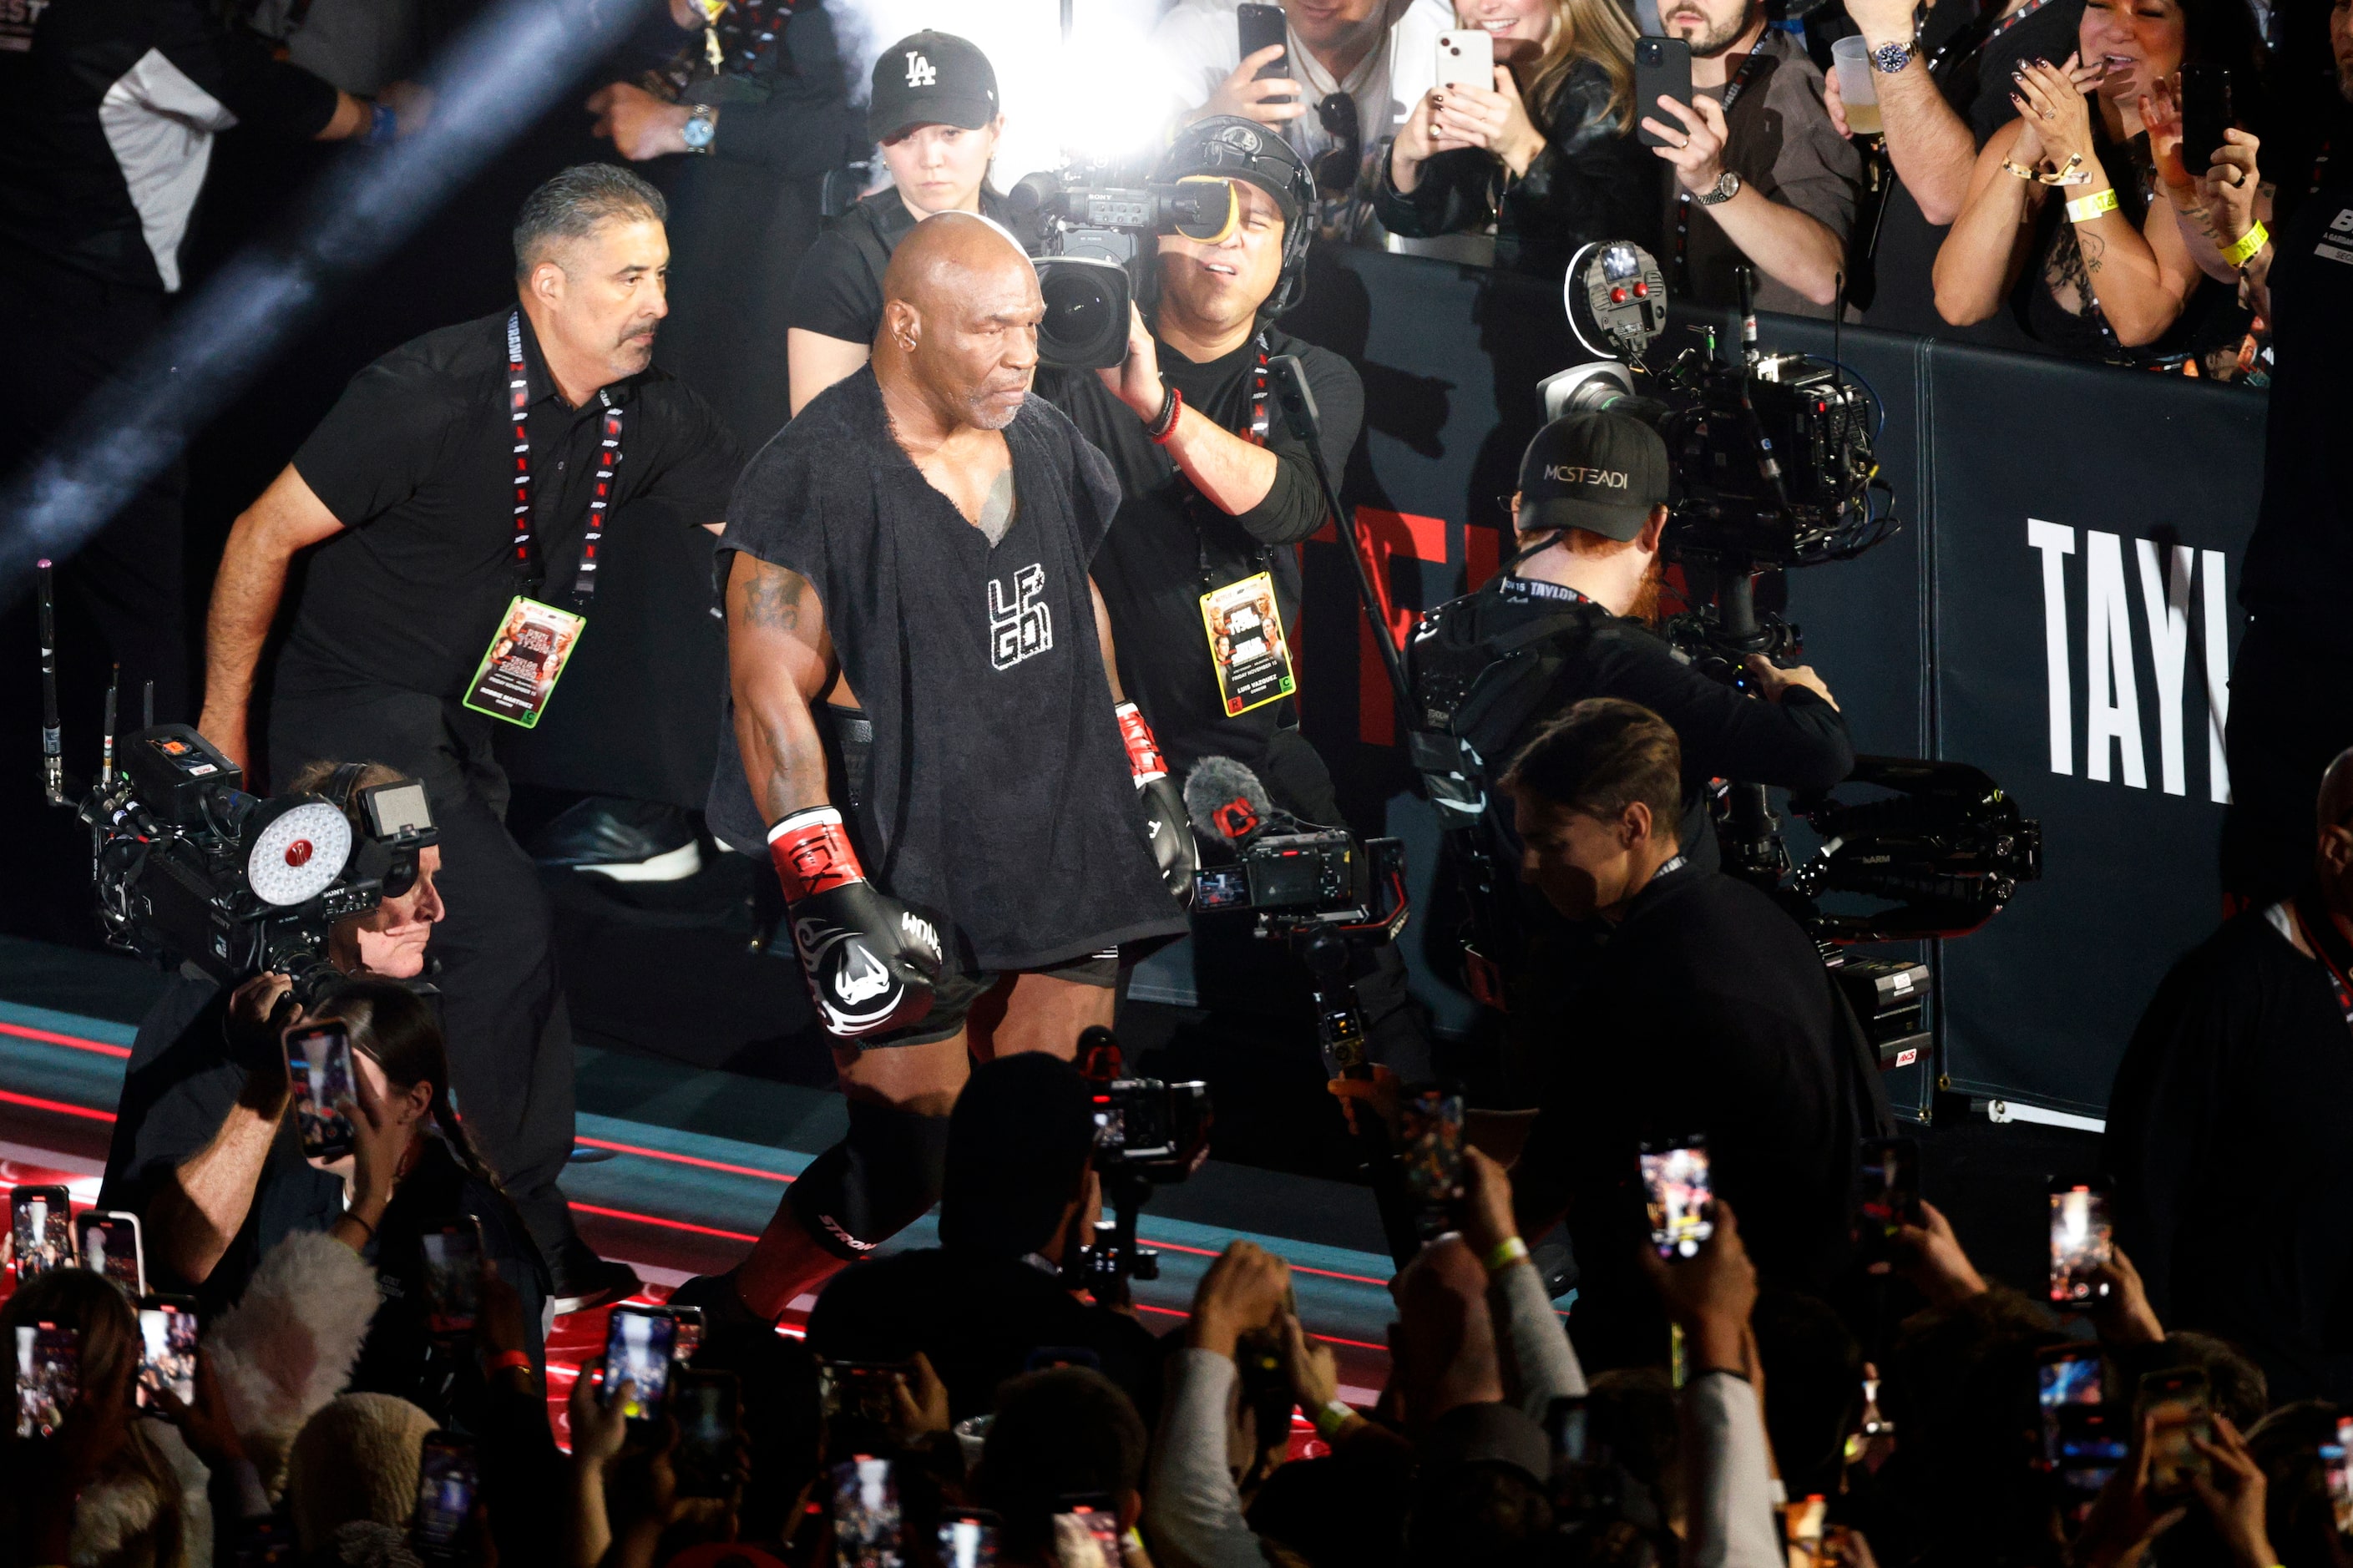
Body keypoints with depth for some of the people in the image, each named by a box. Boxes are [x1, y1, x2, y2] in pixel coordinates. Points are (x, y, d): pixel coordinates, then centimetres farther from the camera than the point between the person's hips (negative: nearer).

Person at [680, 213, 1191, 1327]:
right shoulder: (817, 479, -14)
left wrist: (1144, 780, 22)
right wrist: (831, 900, -20)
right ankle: (726, 1323, 16)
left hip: (1063, 849, 7)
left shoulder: (1043, 442, 8)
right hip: (910, 877, -6)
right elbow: (771, 699, -15)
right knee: (909, 1167, -5)